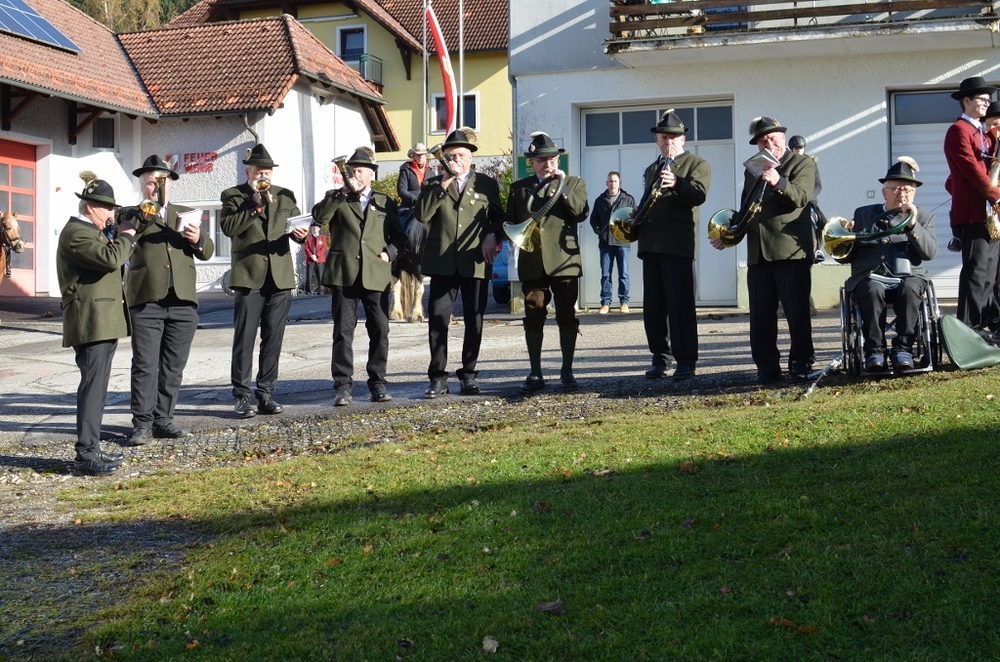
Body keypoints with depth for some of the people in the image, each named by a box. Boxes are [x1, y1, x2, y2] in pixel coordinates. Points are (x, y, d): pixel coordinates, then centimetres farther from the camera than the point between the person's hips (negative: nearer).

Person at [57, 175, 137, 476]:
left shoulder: (89, 232, 22)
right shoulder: (76, 234, -13)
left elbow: (110, 262, 24)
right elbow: (111, 259, -26)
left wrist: (119, 237, 10)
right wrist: (126, 236, -11)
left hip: (103, 321, 11)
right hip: (91, 322, -11)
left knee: (96, 385, 13)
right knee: (93, 385, -12)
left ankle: (92, 449, 19)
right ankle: (85, 456, -12)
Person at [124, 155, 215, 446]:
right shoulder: (132, 215, 8)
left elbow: (206, 252, 13)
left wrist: (198, 239, -10)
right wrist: (143, 216, -22)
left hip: (182, 302, 4)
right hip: (146, 301, -3)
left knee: (173, 366, 6)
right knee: (145, 365, -4)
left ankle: (163, 419, 14)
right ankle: (142, 423, 1)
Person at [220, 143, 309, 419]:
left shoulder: (285, 196, 16)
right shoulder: (233, 196, 5)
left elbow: (297, 226, 14)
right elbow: (228, 227, -10)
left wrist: (301, 233, -8)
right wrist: (256, 205, -13)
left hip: (280, 277, 3)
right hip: (248, 277, -3)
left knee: (273, 339, 5)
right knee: (244, 339, -3)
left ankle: (266, 394, 13)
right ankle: (241, 396, 2)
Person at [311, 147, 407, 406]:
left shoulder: (386, 203, 16)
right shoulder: (336, 198, 13)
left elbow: (399, 236, 18)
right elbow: (318, 216, -8)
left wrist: (390, 252, -1)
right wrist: (344, 193, -14)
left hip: (376, 275, 1)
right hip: (343, 273, -1)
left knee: (380, 331, 1)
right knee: (343, 331, -1)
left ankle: (377, 383, 11)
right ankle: (343, 385, 3)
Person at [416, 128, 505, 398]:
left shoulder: (487, 184, 10)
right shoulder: (434, 184, 10)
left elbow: (498, 217, 11)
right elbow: (422, 215, -6)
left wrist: (492, 236, -9)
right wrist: (443, 185, -11)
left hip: (476, 262, 0)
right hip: (442, 262, 0)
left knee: (474, 320, 5)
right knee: (437, 319, -2)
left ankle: (468, 374, 16)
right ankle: (438, 377, 5)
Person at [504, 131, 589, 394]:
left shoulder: (574, 183, 9)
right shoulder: (518, 187, 13)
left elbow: (581, 213, -6)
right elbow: (509, 221, 11)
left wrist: (563, 186, -12)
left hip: (564, 260, -1)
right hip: (531, 262, 1)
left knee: (567, 317, 1)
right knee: (533, 318, 1)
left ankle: (567, 371, 11)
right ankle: (535, 374, 8)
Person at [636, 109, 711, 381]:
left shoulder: (697, 164, 4)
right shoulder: (651, 170, 24)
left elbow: (699, 194, -13)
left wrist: (676, 183, -31)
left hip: (678, 244, -6)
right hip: (650, 244, 6)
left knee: (680, 304, -8)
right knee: (653, 305, 6)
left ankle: (686, 361, -3)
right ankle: (660, 357, 14)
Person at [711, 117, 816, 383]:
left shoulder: (803, 164, 4)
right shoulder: (752, 170, 22)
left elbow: (800, 197, -13)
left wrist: (778, 182, -30)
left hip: (791, 250, -5)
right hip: (757, 252, 5)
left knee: (797, 312, -4)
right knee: (760, 315, 3)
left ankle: (801, 364, 5)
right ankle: (767, 368, 8)